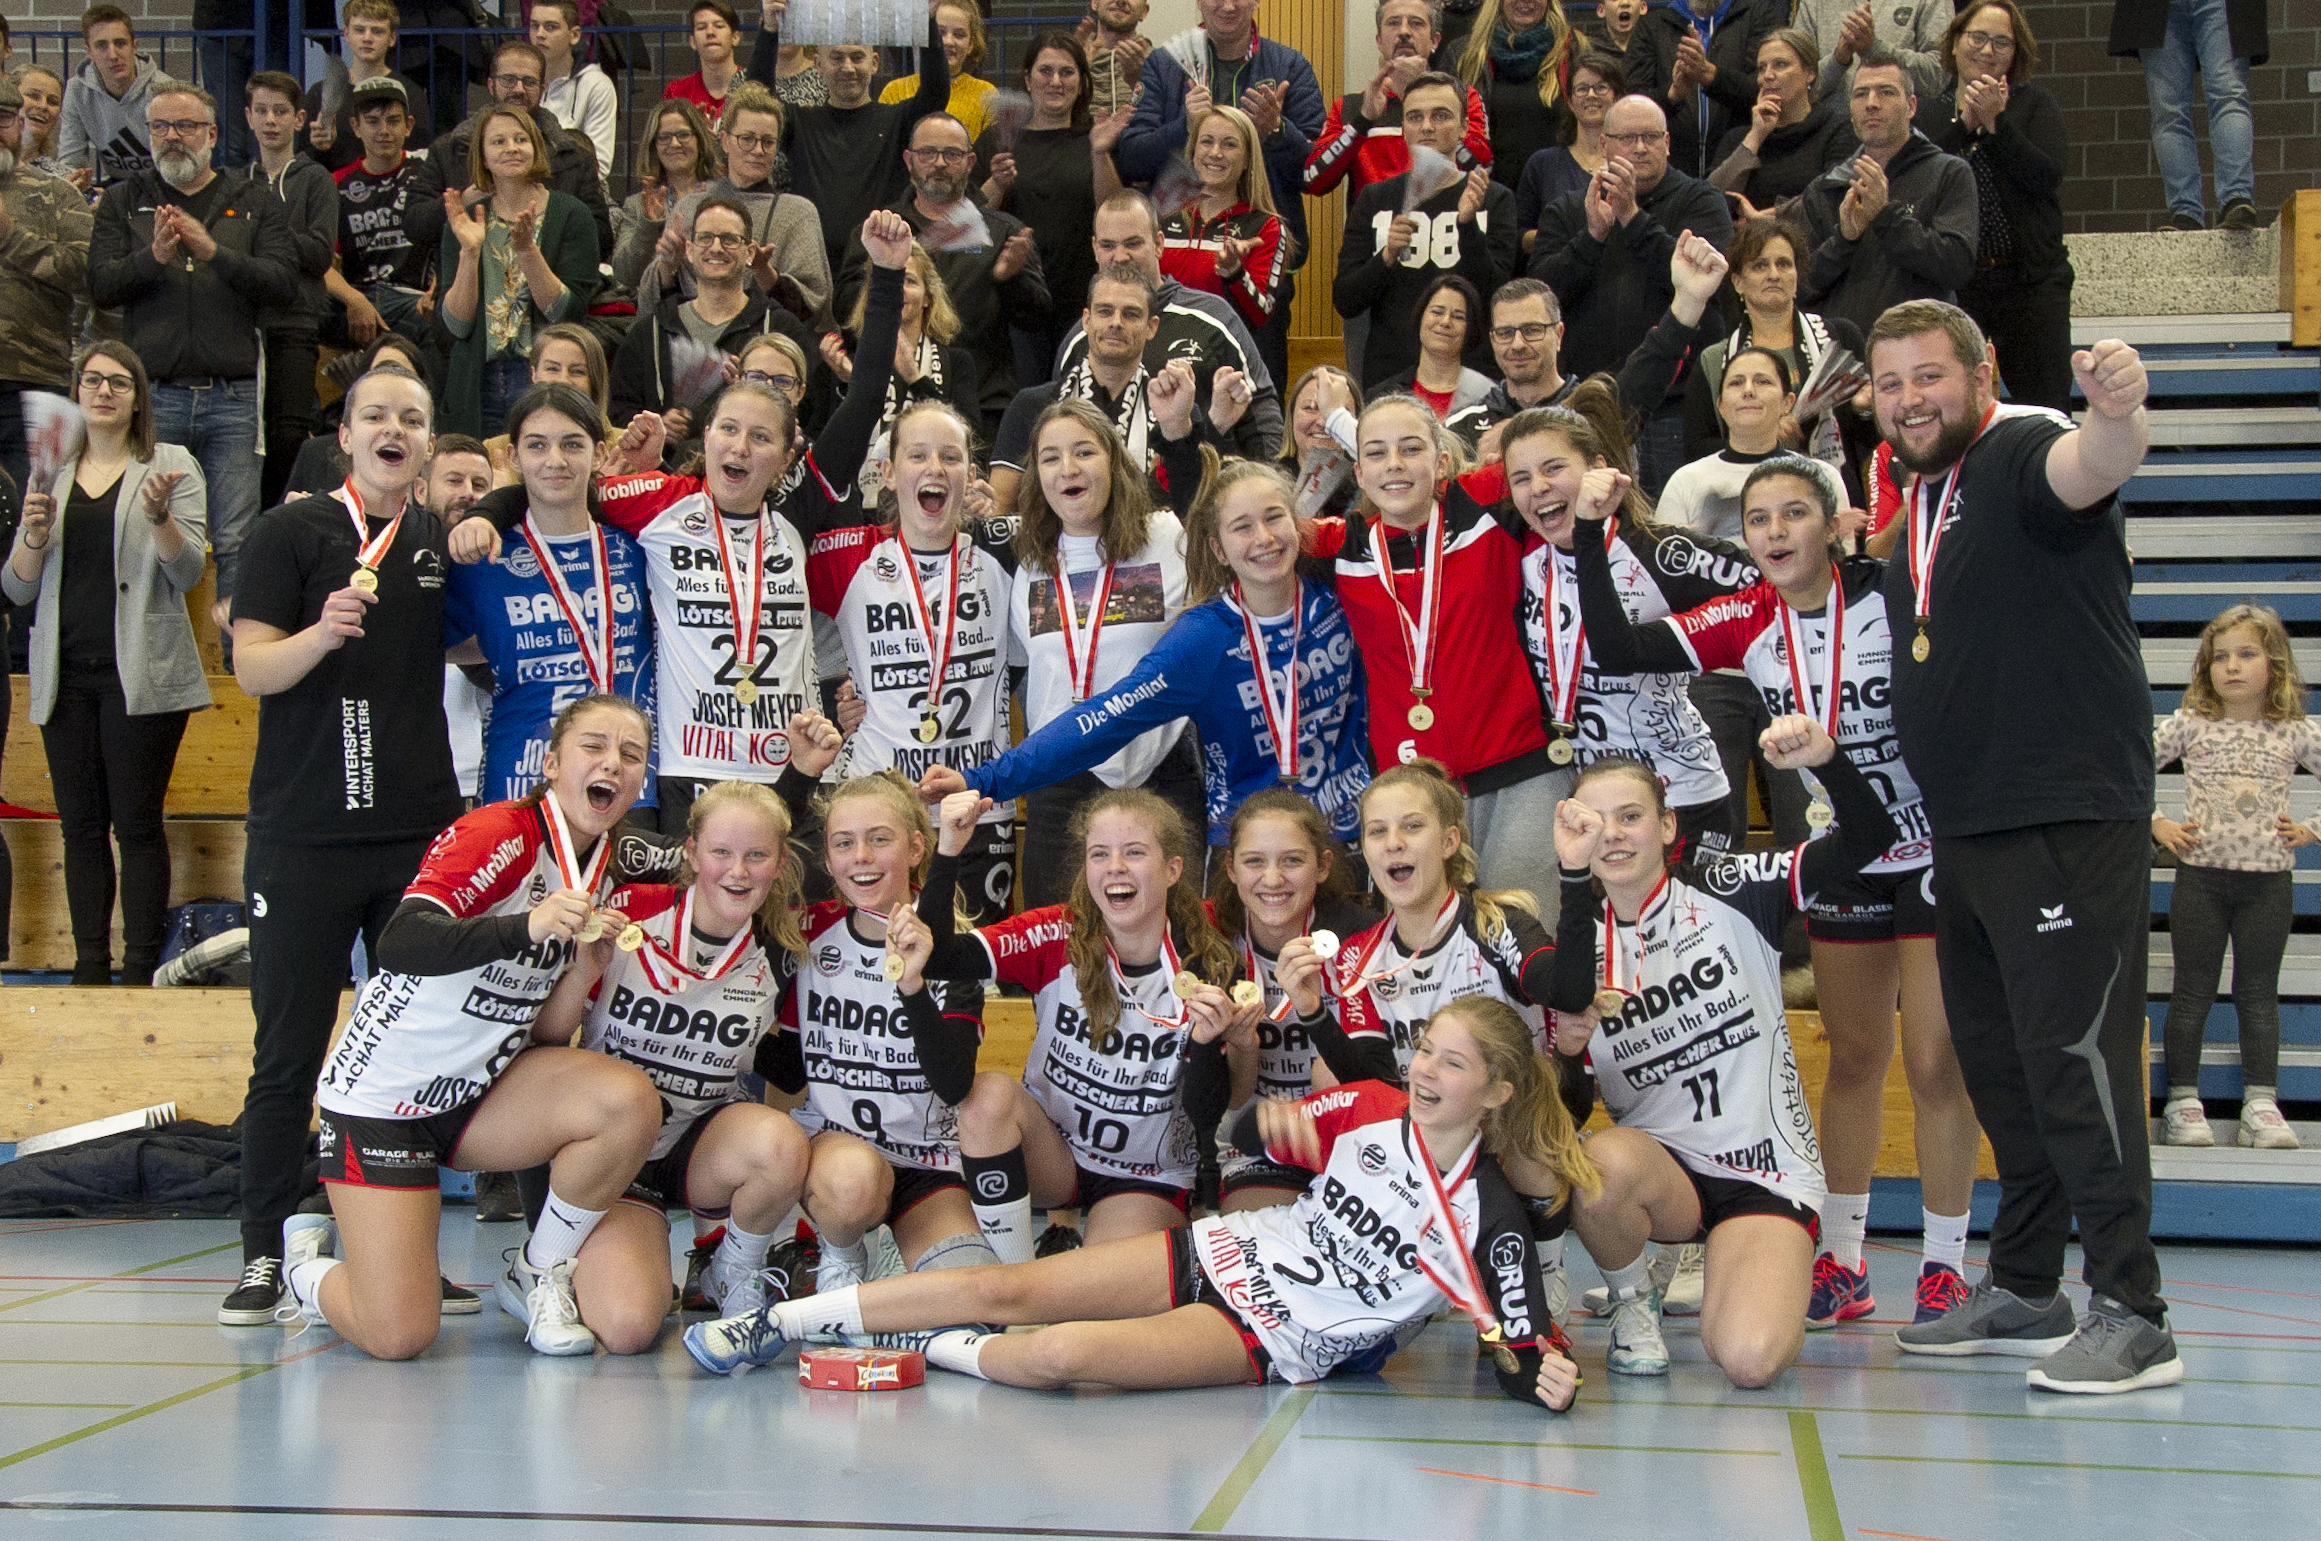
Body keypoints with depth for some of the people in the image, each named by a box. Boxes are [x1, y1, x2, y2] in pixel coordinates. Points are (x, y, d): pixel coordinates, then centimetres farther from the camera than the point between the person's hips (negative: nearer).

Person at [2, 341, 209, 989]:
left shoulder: (173, 466, 5)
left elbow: (187, 572, -4)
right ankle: (89, 969, 8)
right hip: (67, 674, 4)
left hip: (139, 675, -4)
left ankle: (139, 972, -2)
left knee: (137, 823, -5)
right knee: (81, 827, 4)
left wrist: (159, 517, -22)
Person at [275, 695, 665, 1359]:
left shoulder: (607, 867, 3)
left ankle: (539, 1275, -2)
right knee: (399, 1336, -14)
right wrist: (529, 926, -52)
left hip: (483, 1091, 6)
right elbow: (399, 943, -40)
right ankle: (305, 1263, 21)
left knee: (629, 1101, -24)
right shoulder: (497, 833, -21)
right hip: (382, 1097, -6)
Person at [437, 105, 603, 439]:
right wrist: (470, 252, -13)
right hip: (479, 391, 2)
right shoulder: (464, 221, 7)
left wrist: (528, 251, -20)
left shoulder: (570, 214, 0)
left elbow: (568, 311, -10)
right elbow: (456, 326, -2)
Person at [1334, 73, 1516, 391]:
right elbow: (1345, 302, 2)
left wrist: (1468, 224, -20)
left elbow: (1495, 298, -8)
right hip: (1388, 374, 1)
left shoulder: (1495, 200, 3)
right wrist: (1387, 256, -15)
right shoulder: (1376, 199, 9)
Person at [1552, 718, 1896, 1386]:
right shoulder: (1583, 938, 3)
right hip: (1655, 1163, 2)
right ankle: (1633, 1304, -4)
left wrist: (1826, 758, -32)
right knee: (1601, 1164, -37)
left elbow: (1869, 838, -12)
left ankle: (1720, 1268, 12)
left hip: (1764, 1173, -2)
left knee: (1748, 1359, -27)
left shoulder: (1729, 893, -2)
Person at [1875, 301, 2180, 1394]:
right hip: (1966, 830, 9)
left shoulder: (2020, 451, -10)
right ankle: (2022, 1291, 26)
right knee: (2000, 1064, 15)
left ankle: (2132, 1317, -8)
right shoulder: (1922, 497, 17)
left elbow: (2087, 472, -36)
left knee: (2074, 1055, -11)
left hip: (2070, 820, -9)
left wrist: (2117, 412, -57)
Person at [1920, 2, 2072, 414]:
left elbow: (2046, 175, -8)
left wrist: (1995, 121, -11)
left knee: (2046, 413, -3)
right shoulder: (1929, 114, 11)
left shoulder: (2036, 103, 8)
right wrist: (1964, 125, -11)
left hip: (2029, 282, -1)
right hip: (1951, 283, 1)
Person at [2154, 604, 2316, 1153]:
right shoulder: (2190, 725, -1)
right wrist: (2157, 824, -3)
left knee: (2259, 994, 6)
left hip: (2267, 880, 1)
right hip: (2200, 875, -1)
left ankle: (2261, 1105, 8)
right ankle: (2183, 1102, 8)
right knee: (2192, 991, 4)